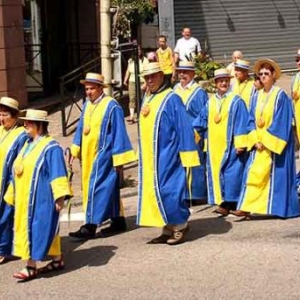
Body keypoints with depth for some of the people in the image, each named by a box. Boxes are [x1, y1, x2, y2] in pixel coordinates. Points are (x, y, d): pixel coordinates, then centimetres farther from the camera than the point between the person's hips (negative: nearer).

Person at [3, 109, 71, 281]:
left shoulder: (50, 147, -13)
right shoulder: (28, 145, 12)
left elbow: (58, 173, -18)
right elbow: (18, 171, 18)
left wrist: (60, 196, -24)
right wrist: (13, 195, 19)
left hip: (41, 199, -9)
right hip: (25, 199, 9)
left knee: (37, 229, -7)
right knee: (29, 229, 12)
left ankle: (31, 267, -3)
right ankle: (57, 260, 21)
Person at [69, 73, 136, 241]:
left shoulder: (112, 107, -13)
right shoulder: (87, 105, 8)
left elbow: (119, 134, -13)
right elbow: (81, 128, 16)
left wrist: (118, 158, -13)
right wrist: (75, 150, 12)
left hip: (103, 155, -7)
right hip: (88, 155, 7)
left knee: (96, 188, -9)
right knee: (108, 188, 14)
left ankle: (91, 226, -7)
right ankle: (118, 221, 23)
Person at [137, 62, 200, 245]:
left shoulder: (172, 98, -10)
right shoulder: (147, 99, 12)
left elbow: (184, 128, -12)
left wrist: (187, 155, -15)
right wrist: (143, 155, 15)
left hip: (167, 156, -8)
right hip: (150, 158, 8)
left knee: (169, 191, -6)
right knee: (155, 193, 9)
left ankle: (180, 227, 10)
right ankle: (168, 230, 17)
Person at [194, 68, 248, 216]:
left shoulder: (236, 101, -4)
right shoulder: (210, 102, 11)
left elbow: (241, 124, -8)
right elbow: (201, 119, 18)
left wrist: (240, 144, -13)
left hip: (230, 145, -5)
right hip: (214, 146, 5)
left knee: (231, 173, -5)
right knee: (216, 172, 4)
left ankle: (229, 203, 1)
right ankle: (223, 201, 10)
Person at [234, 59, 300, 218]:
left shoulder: (280, 96, -8)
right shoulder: (257, 96, 11)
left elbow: (281, 122, -13)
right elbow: (252, 120, 10)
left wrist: (266, 140, -15)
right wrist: (255, 140, -4)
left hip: (274, 144, -5)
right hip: (259, 143, 6)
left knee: (275, 175, -2)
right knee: (254, 173, -2)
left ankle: (279, 208, 7)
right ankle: (246, 208, -5)